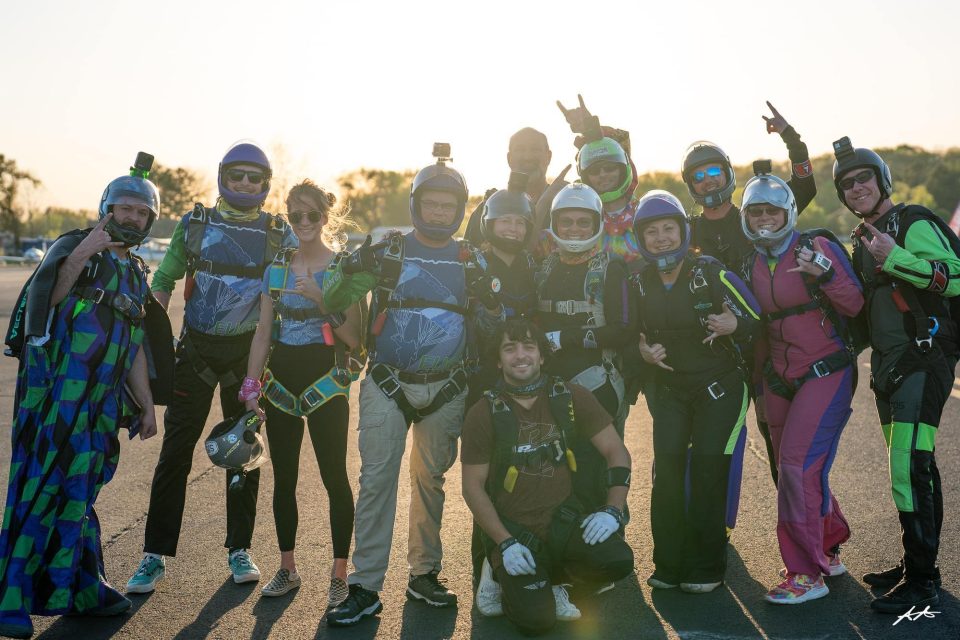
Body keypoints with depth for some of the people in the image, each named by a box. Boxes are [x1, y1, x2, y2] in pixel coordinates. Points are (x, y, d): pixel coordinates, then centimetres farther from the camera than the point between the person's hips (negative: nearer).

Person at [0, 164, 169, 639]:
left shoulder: (136, 275, 19)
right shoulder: (74, 247, -1)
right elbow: (44, 296, -18)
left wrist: (147, 405, 19)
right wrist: (81, 253, -26)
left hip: (101, 401, 7)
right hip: (56, 391, -6)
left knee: (78, 490, 13)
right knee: (43, 488, -7)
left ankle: (80, 589, 21)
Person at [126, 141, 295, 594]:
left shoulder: (279, 234, 3)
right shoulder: (195, 224, 5)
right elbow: (164, 280, 9)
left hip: (248, 353, 0)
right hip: (196, 350, 0)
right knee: (175, 453, 0)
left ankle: (240, 550, 21)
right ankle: (155, 555, 12)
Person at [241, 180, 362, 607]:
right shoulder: (277, 267, 9)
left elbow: (354, 339, -9)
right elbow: (263, 333, 10)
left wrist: (320, 299, -19)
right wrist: (251, 387, 2)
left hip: (326, 383, -4)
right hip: (281, 382, 4)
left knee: (335, 478, -1)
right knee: (283, 479, 11)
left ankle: (340, 573, 13)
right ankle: (287, 568, 25)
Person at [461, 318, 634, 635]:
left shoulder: (571, 397, -2)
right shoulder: (484, 413, -6)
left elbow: (616, 452, 2)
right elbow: (473, 486, -4)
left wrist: (612, 510, -12)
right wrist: (505, 543, -14)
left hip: (564, 518, 2)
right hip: (513, 529, -2)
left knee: (618, 560, -24)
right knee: (536, 619, -17)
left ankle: (551, 580, 7)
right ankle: (502, 575, 16)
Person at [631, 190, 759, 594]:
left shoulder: (710, 273, -13)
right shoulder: (640, 284, 0)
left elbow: (756, 321, -11)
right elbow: (635, 333, 13)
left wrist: (733, 325, -33)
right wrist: (643, 350, -9)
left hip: (719, 386, -3)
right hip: (668, 388, 4)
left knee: (708, 469, -7)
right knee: (667, 470, -3)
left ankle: (707, 568, 7)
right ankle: (669, 564, 9)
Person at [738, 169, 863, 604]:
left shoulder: (818, 248, -8)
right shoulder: (752, 265, 7)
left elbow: (856, 307, -12)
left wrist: (825, 275, -27)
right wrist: (761, 380, 9)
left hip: (826, 372, -6)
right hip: (779, 380, 6)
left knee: (798, 464, -14)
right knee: (793, 469, 11)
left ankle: (807, 572, -3)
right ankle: (829, 551, 32)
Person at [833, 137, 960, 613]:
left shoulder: (913, 223, -9)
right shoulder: (863, 239, 18)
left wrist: (895, 257, -27)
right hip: (887, 365, 9)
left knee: (909, 468, -14)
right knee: (912, 468, 16)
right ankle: (915, 564, 26)